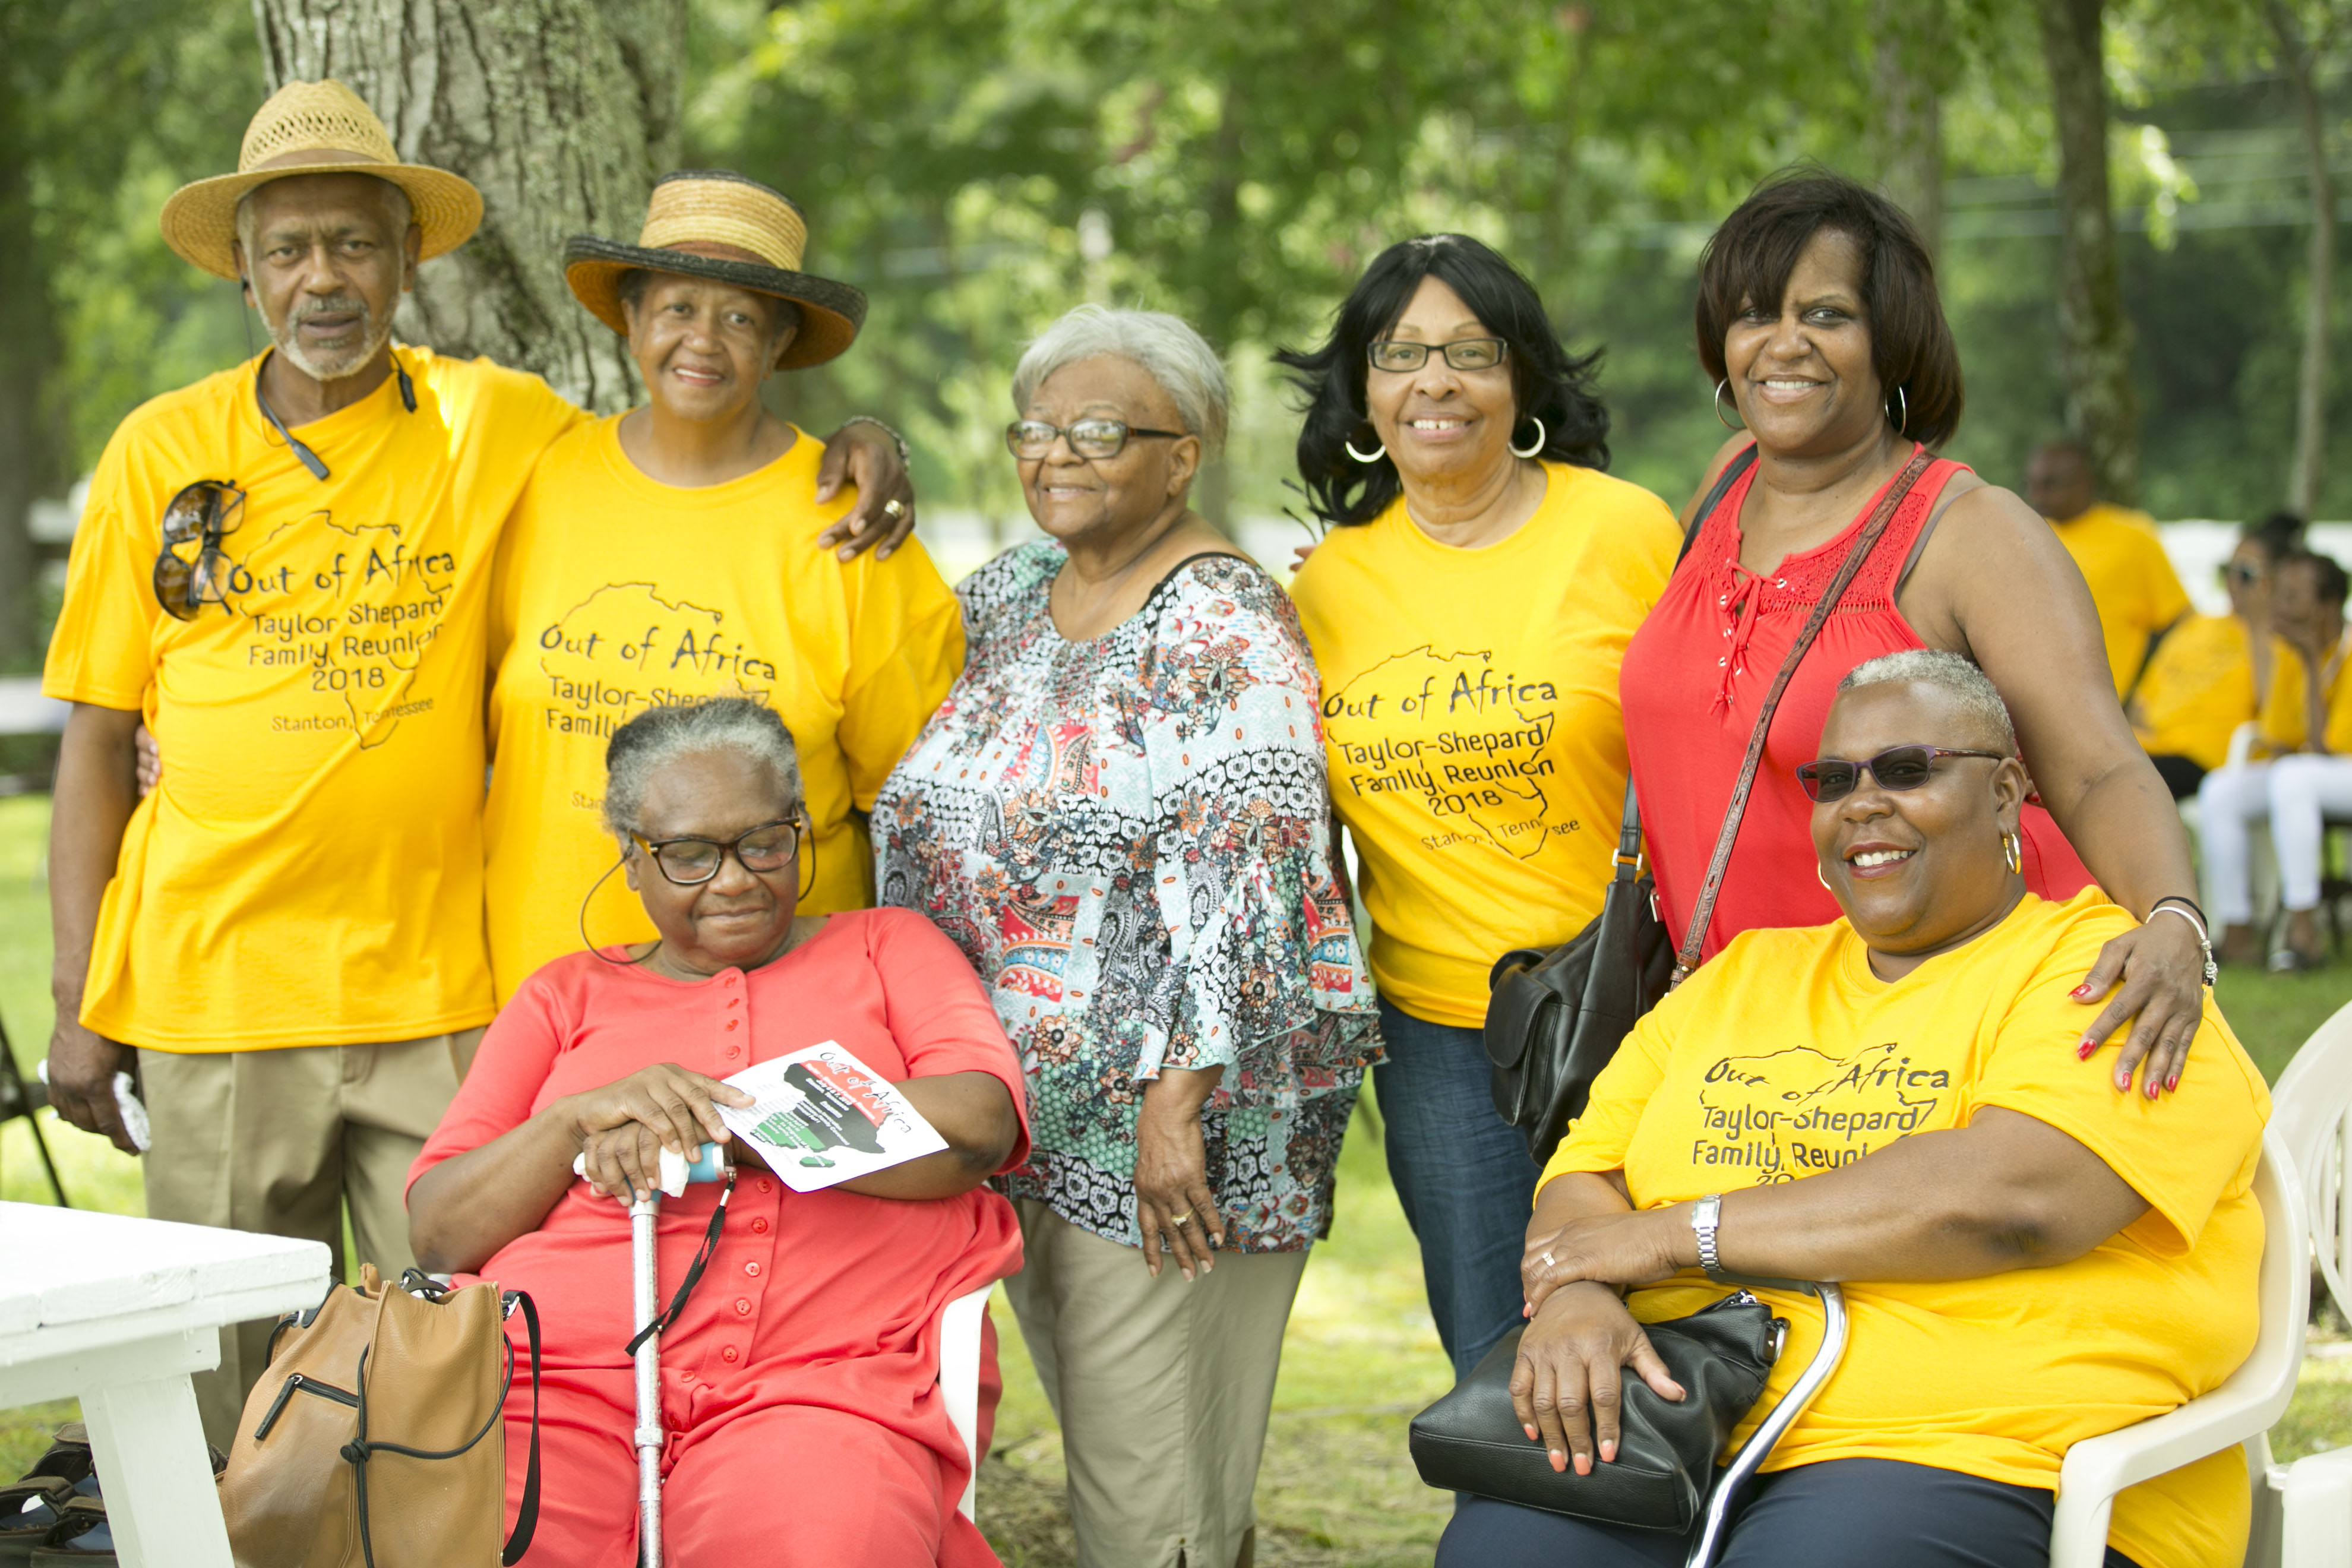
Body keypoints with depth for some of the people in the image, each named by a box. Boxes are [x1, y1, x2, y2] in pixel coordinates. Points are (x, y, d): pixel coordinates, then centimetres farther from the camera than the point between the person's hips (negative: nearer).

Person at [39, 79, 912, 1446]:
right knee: (234, 1392, 8)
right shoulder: (163, 451, 4)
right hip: (209, 981, 1)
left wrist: (852, 456, -7)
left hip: (434, 987, 0)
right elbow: (98, 738, 8)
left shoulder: (495, 425, 2)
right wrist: (77, 999, 4)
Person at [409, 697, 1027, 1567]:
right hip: (559, 1379, 2)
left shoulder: (885, 948, 22)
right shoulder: (563, 996, 26)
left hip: (825, 1378, -2)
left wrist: (715, 1121, -3)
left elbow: (979, 1126, 2)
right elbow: (438, 1231, 16)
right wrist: (580, 1117, -4)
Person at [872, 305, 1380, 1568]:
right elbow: (934, 826, 28)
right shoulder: (1006, 596, 12)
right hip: (1015, 1119, 8)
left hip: (1165, 1126, -8)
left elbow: (1239, 886, -20)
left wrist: (1176, 1100, -24)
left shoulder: (1219, 631, -12)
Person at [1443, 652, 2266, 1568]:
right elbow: (1584, 1179, 17)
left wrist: (1681, 1232, -10)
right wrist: (1573, 1294, -9)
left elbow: (2013, 1200, -16)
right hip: (1667, 1422, 5)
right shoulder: (1744, 976, 23)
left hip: (1973, 1453, -5)